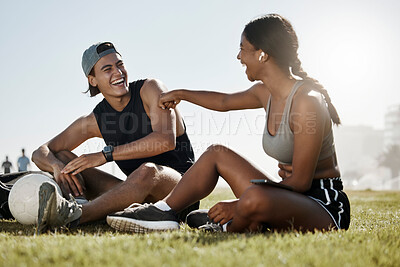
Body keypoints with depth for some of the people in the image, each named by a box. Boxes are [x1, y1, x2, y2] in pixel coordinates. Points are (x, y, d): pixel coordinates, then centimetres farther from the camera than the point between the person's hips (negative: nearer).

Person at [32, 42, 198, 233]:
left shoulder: (151, 89, -7)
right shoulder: (95, 121, 4)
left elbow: (166, 140, -24)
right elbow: (41, 153, 5)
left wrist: (105, 155, -26)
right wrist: (57, 166, -21)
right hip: (141, 194, 5)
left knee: (148, 170, -40)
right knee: (62, 157, -5)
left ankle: (73, 215, -51)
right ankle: (79, 206, -38)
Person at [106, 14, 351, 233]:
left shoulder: (307, 102, -23)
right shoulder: (265, 93, 4)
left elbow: (300, 182, -23)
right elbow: (225, 102, 26)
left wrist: (239, 205, -20)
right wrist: (181, 94, 39)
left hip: (325, 206, -8)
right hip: (292, 197, 9)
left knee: (255, 198, -36)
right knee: (217, 154, 9)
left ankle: (227, 230, -3)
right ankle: (163, 212, 8)